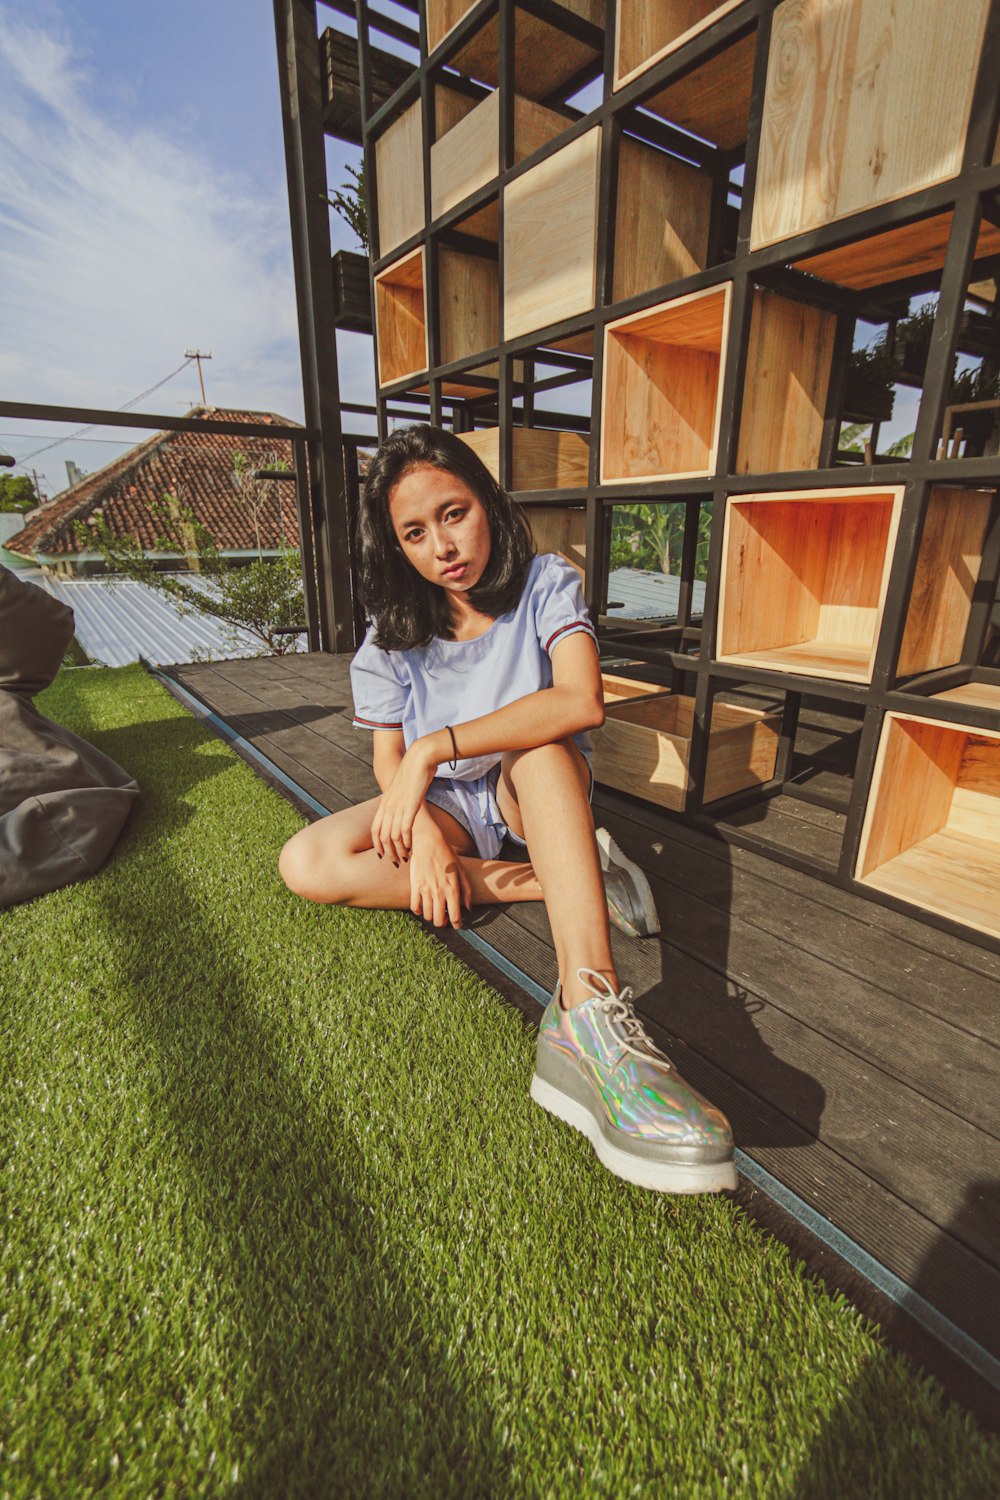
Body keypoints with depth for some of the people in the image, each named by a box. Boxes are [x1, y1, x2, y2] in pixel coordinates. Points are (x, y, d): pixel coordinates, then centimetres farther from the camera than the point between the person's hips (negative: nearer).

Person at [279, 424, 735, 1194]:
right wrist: (422, 834, -23)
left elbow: (582, 702, -33)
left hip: (543, 798, -2)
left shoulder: (547, 584, -14)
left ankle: (588, 1010, -48)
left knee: (540, 741, -36)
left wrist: (437, 747, -33)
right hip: (447, 808, 3)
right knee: (307, 864, -21)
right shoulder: (392, 639, -5)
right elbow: (389, 760, -4)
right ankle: (550, 882, -22)